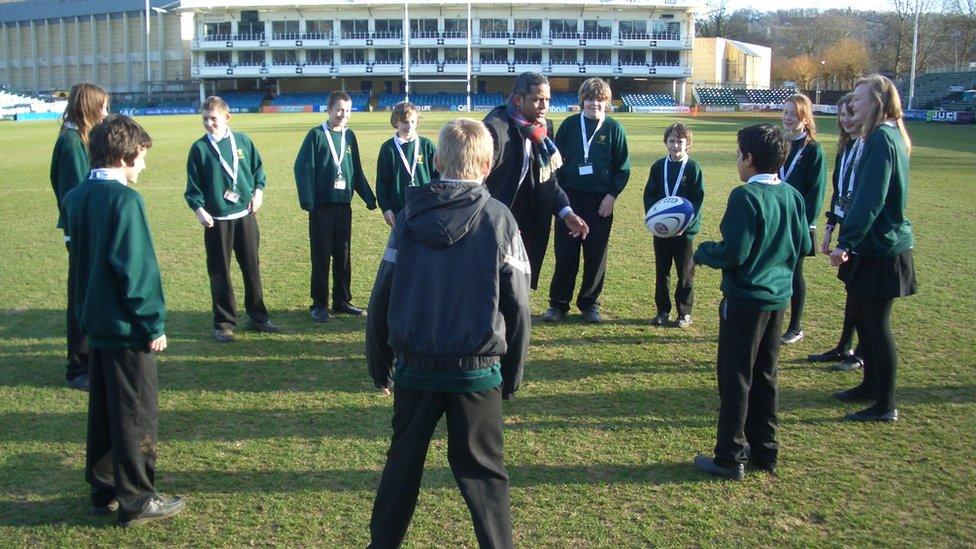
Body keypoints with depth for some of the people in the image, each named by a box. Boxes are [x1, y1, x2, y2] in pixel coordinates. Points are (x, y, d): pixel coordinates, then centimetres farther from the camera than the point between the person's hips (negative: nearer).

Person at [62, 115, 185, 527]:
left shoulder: (75, 198, 7)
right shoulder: (125, 200, -19)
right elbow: (137, 268, -21)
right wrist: (154, 324, -15)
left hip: (95, 319, 9)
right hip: (126, 326, -8)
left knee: (103, 408, 18)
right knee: (136, 415, 2)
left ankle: (104, 490, 28)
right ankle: (136, 500, 12)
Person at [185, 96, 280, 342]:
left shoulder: (242, 141, 3)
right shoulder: (199, 148, -3)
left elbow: (257, 167, 14)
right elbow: (193, 185, -2)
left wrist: (258, 190, 0)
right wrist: (198, 208, -14)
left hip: (246, 215, 2)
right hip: (216, 220, -2)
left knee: (252, 267, 10)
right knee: (220, 273, 3)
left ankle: (258, 316, 23)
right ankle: (224, 323, 13)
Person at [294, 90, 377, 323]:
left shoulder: (349, 136, 10)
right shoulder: (316, 135, -5)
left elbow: (357, 171, 16)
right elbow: (302, 168, -9)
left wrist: (369, 198, 11)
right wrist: (307, 201, -16)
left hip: (344, 205, 5)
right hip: (322, 206, -5)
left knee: (343, 256, 10)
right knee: (321, 257, 1)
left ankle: (342, 301, 21)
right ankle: (319, 305, 9)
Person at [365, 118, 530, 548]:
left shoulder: (411, 215, -2)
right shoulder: (498, 219, -6)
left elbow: (381, 296, -1)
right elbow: (517, 305, -5)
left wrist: (379, 364, 11)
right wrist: (512, 373, 7)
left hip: (415, 367, 2)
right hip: (477, 370, -2)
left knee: (403, 463, 19)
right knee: (482, 471, 11)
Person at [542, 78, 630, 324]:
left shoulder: (613, 128, 2)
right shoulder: (569, 125, 4)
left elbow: (623, 167, 4)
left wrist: (612, 195, -6)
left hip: (600, 201, 0)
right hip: (569, 198, 0)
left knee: (596, 255, 5)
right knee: (565, 254, 0)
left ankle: (590, 302, 19)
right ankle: (558, 303, 11)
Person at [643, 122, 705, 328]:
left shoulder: (693, 168, -3)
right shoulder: (658, 166, 5)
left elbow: (698, 199, -7)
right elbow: (649, 195, 5)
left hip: (685, 229, -3)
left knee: (685, 272, 4)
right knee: (661, 270, 9)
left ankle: (684, 313, 14)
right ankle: (663, 310, 20)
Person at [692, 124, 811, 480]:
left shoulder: (745, 196, -18)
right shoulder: (793, 196, 4)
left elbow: (733, 253, -21)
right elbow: (803, 246, 11)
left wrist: (703, 252, -3)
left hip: (745, 299, -7)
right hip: (779, 296, 7)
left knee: (735, 378, 2)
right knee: (765, 376, 17)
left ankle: (730, 458, 10)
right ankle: (765, 452, 26)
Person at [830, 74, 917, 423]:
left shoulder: (881, 138, -19)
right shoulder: (890, 136, 12)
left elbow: (869, 198, -25)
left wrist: (846, 242, -23)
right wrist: (847, 239, 18)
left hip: (881, 248, -10)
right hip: (875, 244, 10)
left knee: (876, 323, -2)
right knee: (860, 314, 19)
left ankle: (886, 406, 9)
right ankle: (871, 384, 34)